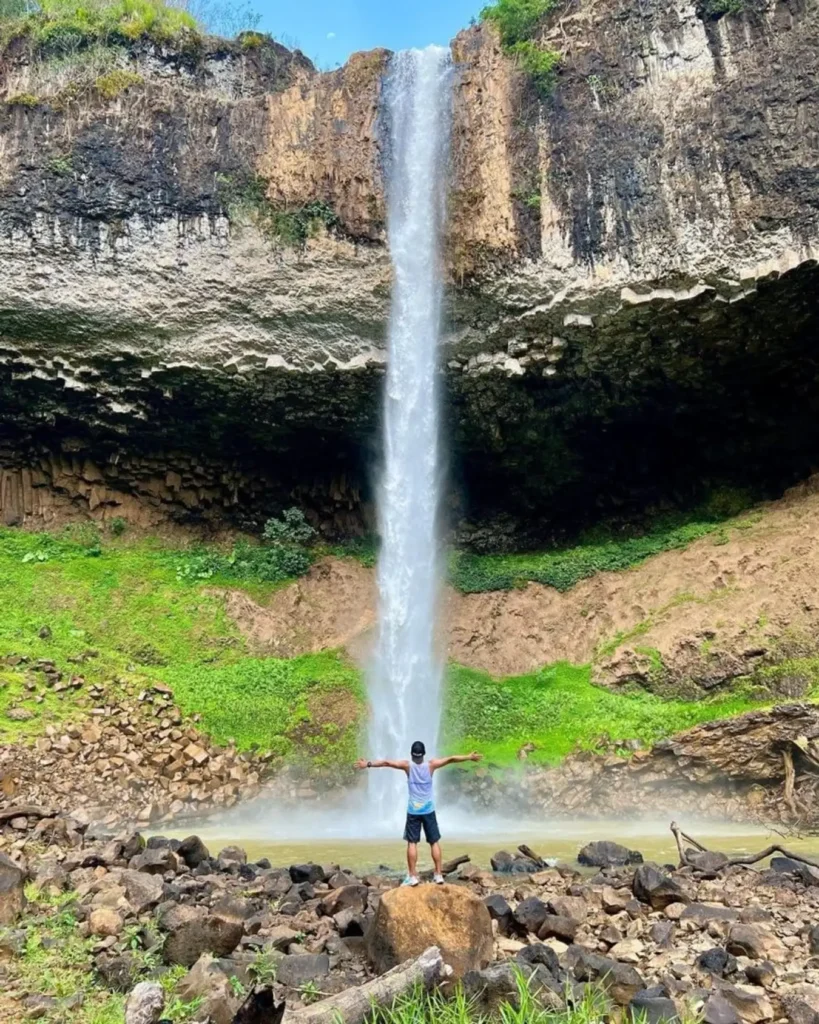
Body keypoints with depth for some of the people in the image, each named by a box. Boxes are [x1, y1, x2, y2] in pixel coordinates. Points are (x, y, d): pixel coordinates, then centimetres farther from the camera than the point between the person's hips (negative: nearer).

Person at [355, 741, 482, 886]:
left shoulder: (407, 765, -7)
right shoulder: (431, 764, -5)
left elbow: (387, 763, -9)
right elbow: (451, 759, -5)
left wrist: (368, 764, -4)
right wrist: (469, 757, 1)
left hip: (413, 810, -1)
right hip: (428, 810, 1)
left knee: (412, 843, 3)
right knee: (435, 842, 8)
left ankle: (412, 876, 1)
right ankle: (439, 874, 7)